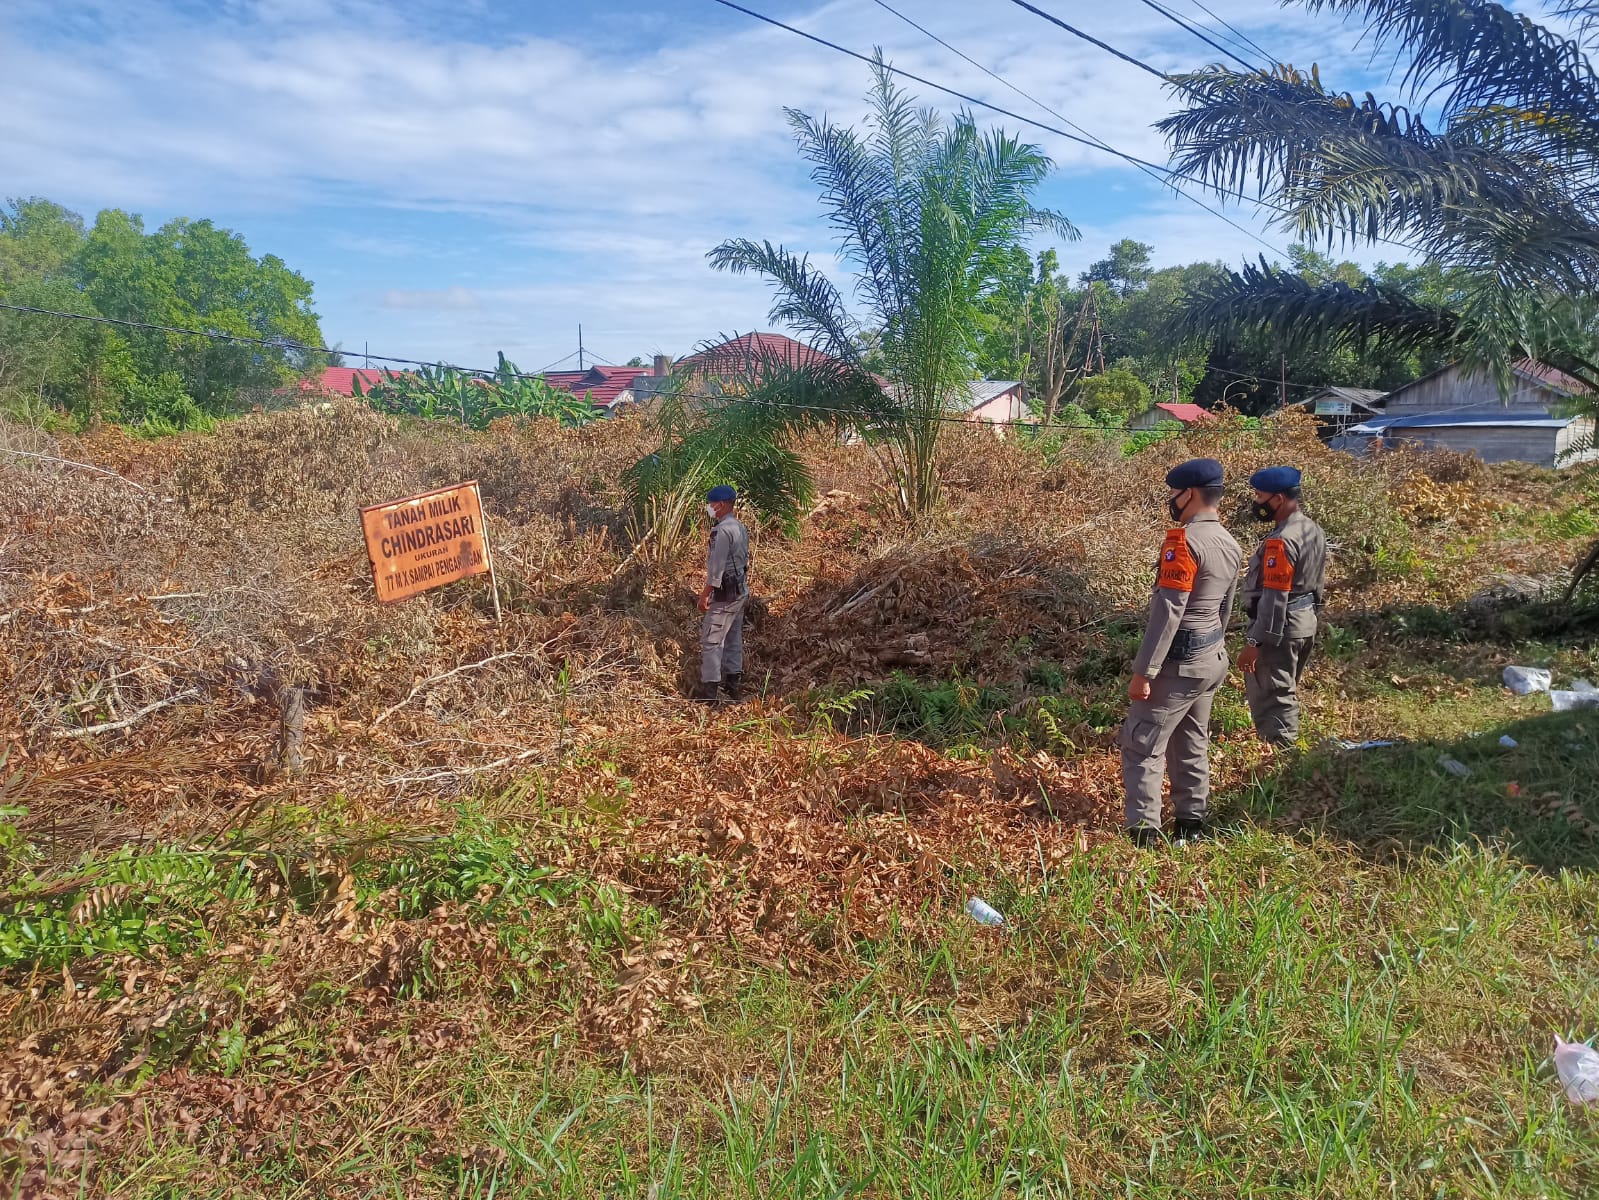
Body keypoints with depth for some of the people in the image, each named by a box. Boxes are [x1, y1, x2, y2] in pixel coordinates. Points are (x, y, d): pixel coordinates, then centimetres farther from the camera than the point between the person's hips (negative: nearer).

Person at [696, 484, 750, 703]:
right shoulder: (740, 528, 11)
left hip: (725, 593, -10)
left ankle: (709, 689, -7)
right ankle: (734, 684, 23)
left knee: (711, 640, -6)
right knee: (733, 638, 15)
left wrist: (705, 594, -18)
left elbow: (716, 567, -22)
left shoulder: (723, 530, -19)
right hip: (740, 591, 10)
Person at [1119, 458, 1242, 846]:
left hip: (1178, 663, -9)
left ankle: (1143, 832, 0)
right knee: (1192, 745, 18)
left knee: (1141, 746, -1)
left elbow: (1167, 611, -24)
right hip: (1213, 660, 9)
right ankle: (1190, 824, 26)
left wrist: (1143, 671, -22)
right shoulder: (1230, 545, 9)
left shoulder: (1184, 541, -20)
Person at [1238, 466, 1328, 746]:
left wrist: (1255, 642, -22)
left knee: (1269, 699, -1)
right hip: (1306, 622, 10)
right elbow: (1318, 584, 15)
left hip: (1280, 627, -10)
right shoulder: (1315, 531, 7)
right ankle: (1288, 747, 33)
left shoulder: (1281, 541, -23)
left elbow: (1274, 598, -25)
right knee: (1286, 693, 22)